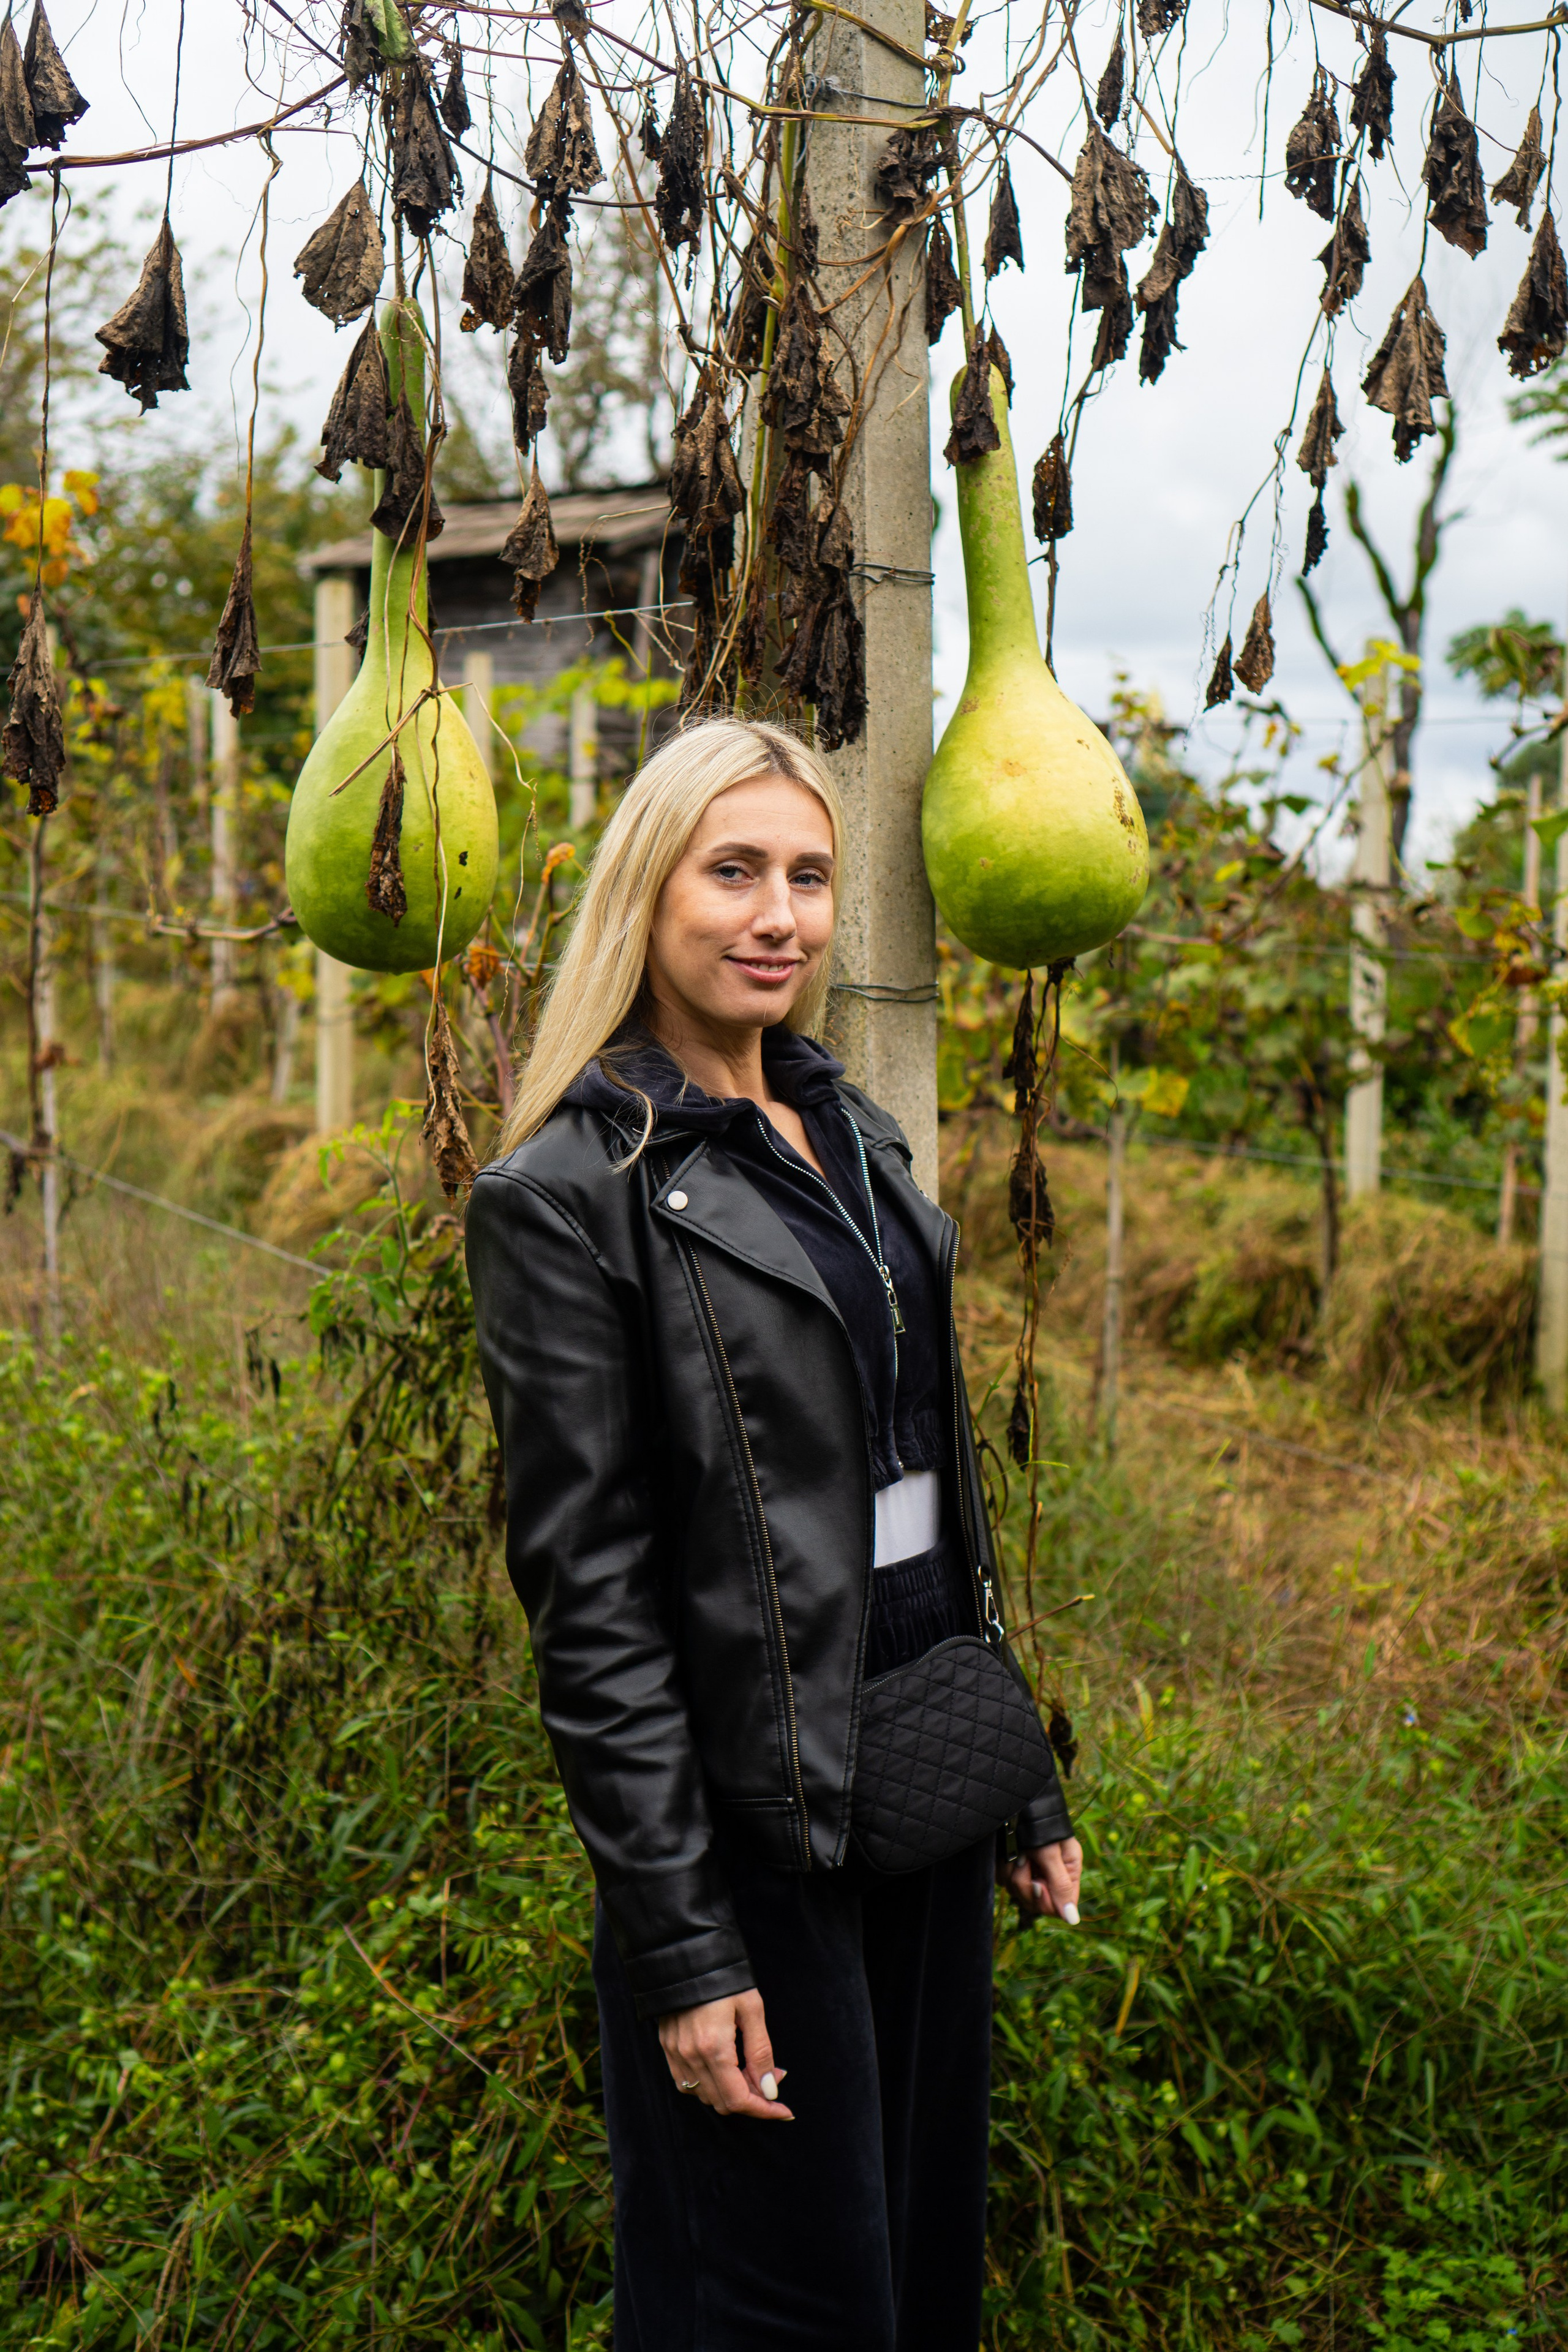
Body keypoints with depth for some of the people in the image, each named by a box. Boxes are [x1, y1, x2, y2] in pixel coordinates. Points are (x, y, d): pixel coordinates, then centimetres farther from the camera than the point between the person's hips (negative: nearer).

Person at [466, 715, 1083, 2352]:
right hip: (753, 1825, -7)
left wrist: (1024, 1786, 15)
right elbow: (585, 1589, -15)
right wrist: (676, 1939, -17)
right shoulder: (568, 1190, -12)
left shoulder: (855, 1137, 11)